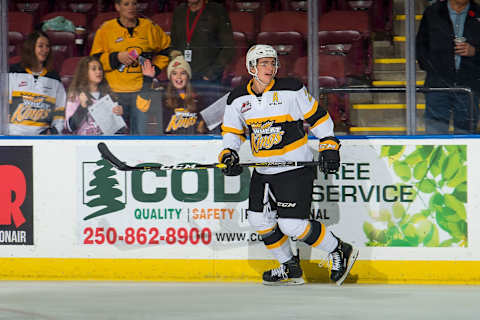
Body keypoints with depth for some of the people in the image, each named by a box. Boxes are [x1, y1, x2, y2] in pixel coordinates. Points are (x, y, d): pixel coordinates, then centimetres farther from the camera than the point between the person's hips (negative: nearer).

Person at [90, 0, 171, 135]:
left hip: (143, 90, 1)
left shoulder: (149, 27, 10)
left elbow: (166, 49, 23)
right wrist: (116, 57, -11)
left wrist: (156, 69, 10)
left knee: (142, 133, -4)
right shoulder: (106, 29, 5)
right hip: (116, 92, -1)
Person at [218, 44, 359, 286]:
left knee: (292, 225, -14)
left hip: (296, 168, -6)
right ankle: (290, 269, 22)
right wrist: (229, 154, -5)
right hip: (263, 172, 6)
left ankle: (340, 252, 4)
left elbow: (317, 117, -2)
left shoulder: (291, 89, -10)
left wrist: (329, 146, -6)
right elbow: (231, 130, 13)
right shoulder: (238, 99, 2)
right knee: (259, 219, 6)